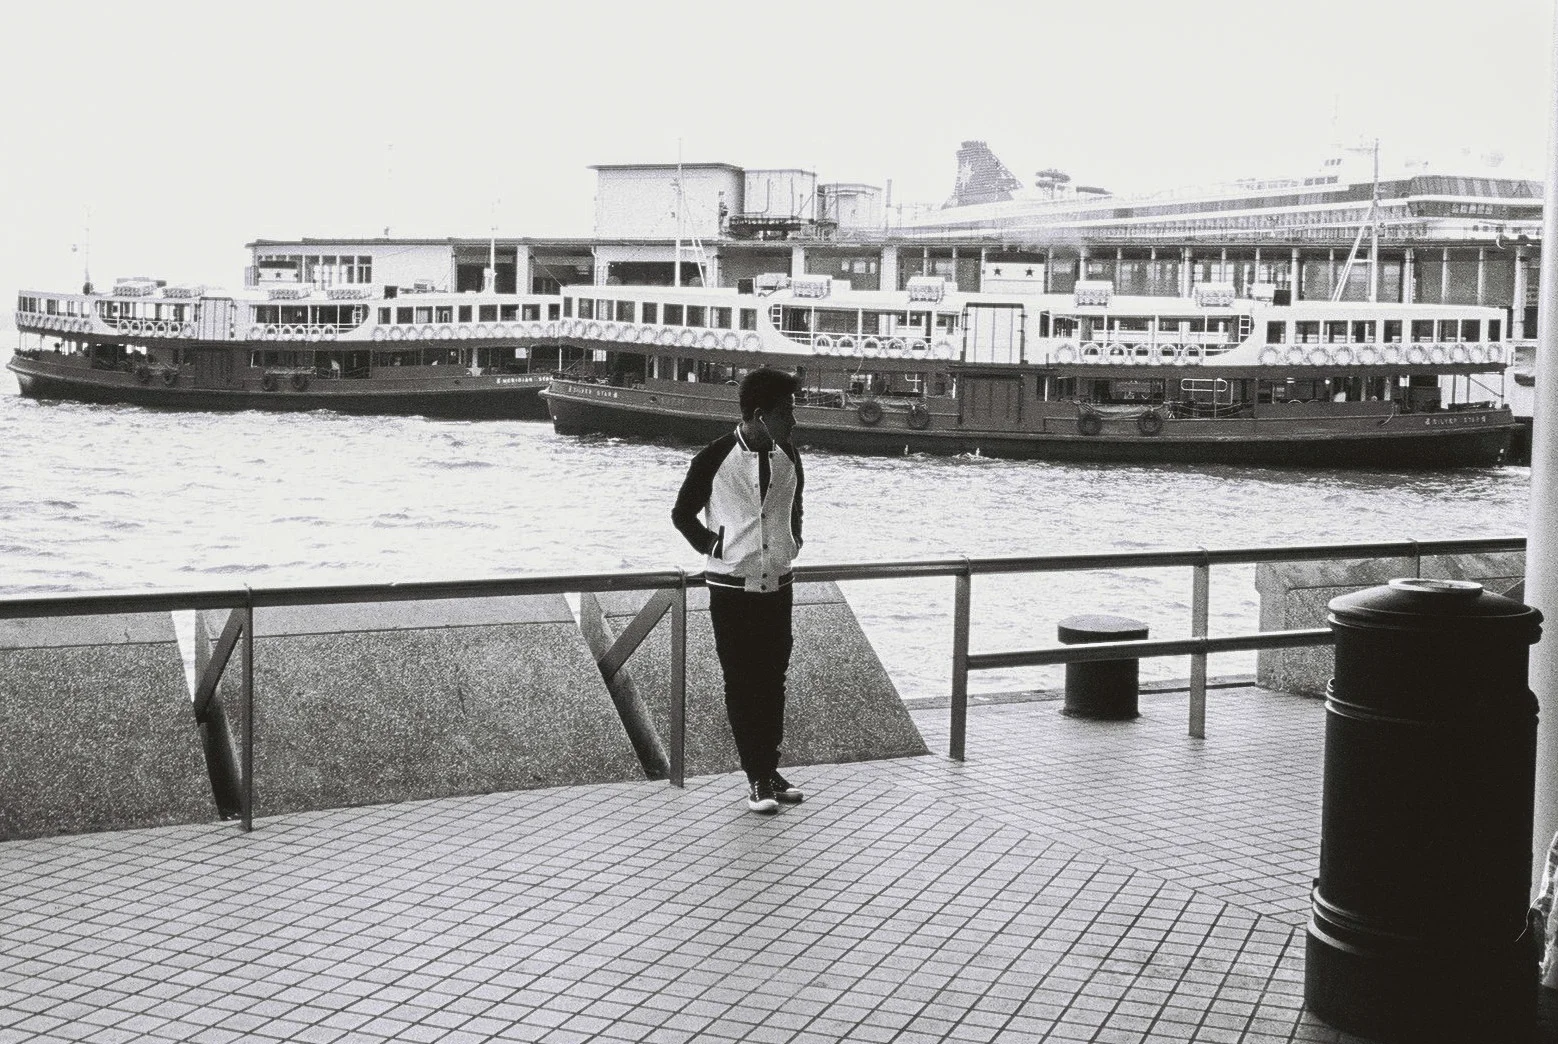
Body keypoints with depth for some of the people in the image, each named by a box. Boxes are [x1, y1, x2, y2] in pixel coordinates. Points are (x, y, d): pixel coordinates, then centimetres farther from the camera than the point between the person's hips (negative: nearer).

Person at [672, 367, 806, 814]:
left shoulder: (789, 459, 2)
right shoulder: (716, 458, -11)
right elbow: (683, 513, 1)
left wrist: (792, 547, 11)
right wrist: (716, 548, -3)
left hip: (778, 587, 4)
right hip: (732, 588, -4)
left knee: (773, 681, 9)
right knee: (741, 684, 2)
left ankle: (771, 770, 19)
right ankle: (756, 778, 9)